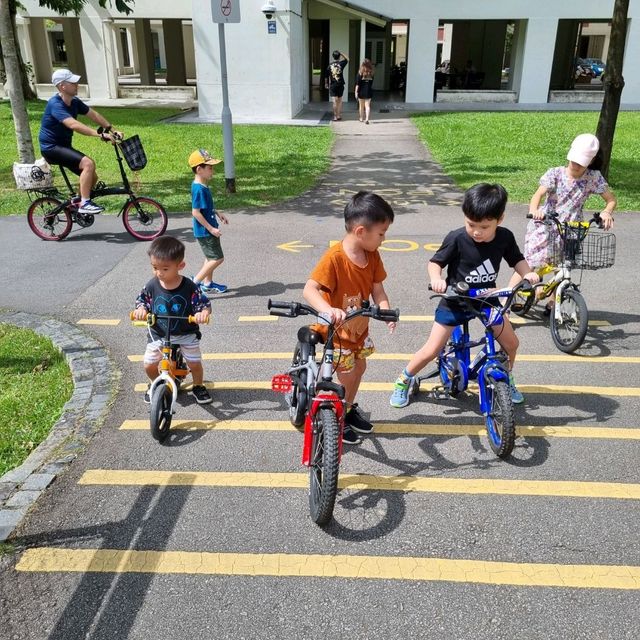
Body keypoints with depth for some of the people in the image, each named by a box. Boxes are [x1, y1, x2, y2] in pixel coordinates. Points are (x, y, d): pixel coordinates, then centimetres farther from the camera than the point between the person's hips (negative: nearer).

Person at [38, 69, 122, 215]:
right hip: (51, 148, -9)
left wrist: (113, 130, -7)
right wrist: (100, 134, -44)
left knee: (92, 177, 4)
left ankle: (79, 203, 24)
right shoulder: (55, 104, -23)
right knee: (88, 163, -27)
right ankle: (85, 204, -23)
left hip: (64, 146, 9)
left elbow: (94, 115, 5)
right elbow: (74, 125, -37)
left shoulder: (74, 102, 3)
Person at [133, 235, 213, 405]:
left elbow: (205, 303, -14)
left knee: (194, 363, -4)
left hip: (186, 334, -2)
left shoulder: (190, 287, -20)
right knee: (149, 365, 1)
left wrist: (203, 313, -37)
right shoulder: (152, 286, -13)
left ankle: (198, 386, 27)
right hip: (158, 334, 2)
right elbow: (141, 300, 2)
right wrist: (140, 309, -21)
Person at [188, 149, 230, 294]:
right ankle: (194, 283, -2)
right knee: (217, 258, -6)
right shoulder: (199, 189, -24)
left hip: (208, 229, 10)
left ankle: (207, 284, 30)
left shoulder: (202, 186, 6)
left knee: (211, 257, 19)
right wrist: (211, 228, -22)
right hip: (205, 231, -10)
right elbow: (196, 212, -25)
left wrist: (218, 213, 17)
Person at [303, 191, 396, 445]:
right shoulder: (334, 257, -30)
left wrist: (386, 310, -27)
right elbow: (309, 290, -35)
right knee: (347, 377, 4)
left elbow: (377, 288, -8)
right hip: (336, 330, -7)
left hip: (360, 326, 7)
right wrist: (328, 310, -53)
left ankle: (349, 408, 45)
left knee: (359, 367, 22)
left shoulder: (372, 255, -8)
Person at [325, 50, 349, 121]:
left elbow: (326, 76, 4)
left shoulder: (330, 65, -2)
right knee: (340, 101, 13)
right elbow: (347, 59, 16)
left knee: (335, 101, -1)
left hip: (332, 85, 0)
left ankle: (335, 116, -3)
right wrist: (341, 53, 17)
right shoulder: (341, 64, -5)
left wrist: (326, 83, 19)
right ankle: (339, 115, 17)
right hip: (340, 85, 0)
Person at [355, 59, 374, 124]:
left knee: (361, 105, 13)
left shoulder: (360, 73, -9)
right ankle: (367, 119, -12)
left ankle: (361, 118, 26)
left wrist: (356, 92, -6)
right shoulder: (371, 73, -1)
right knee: (368, 105, 2)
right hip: (369, 91, 2)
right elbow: (372, 84, 6)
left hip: (362, 91, -2)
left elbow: (357, 84, -10)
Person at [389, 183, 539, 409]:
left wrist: (528, 273, -15)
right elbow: (435, 262, -13)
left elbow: (517, 260, 5)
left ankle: (506, 379, 35)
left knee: (511, 343, 5)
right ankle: (403, 380, 19)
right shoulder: (457, 239, -23)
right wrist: (436, 279, -34)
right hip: (454, 301, -3)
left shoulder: (505, 237, -11)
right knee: (431, 350, -4)